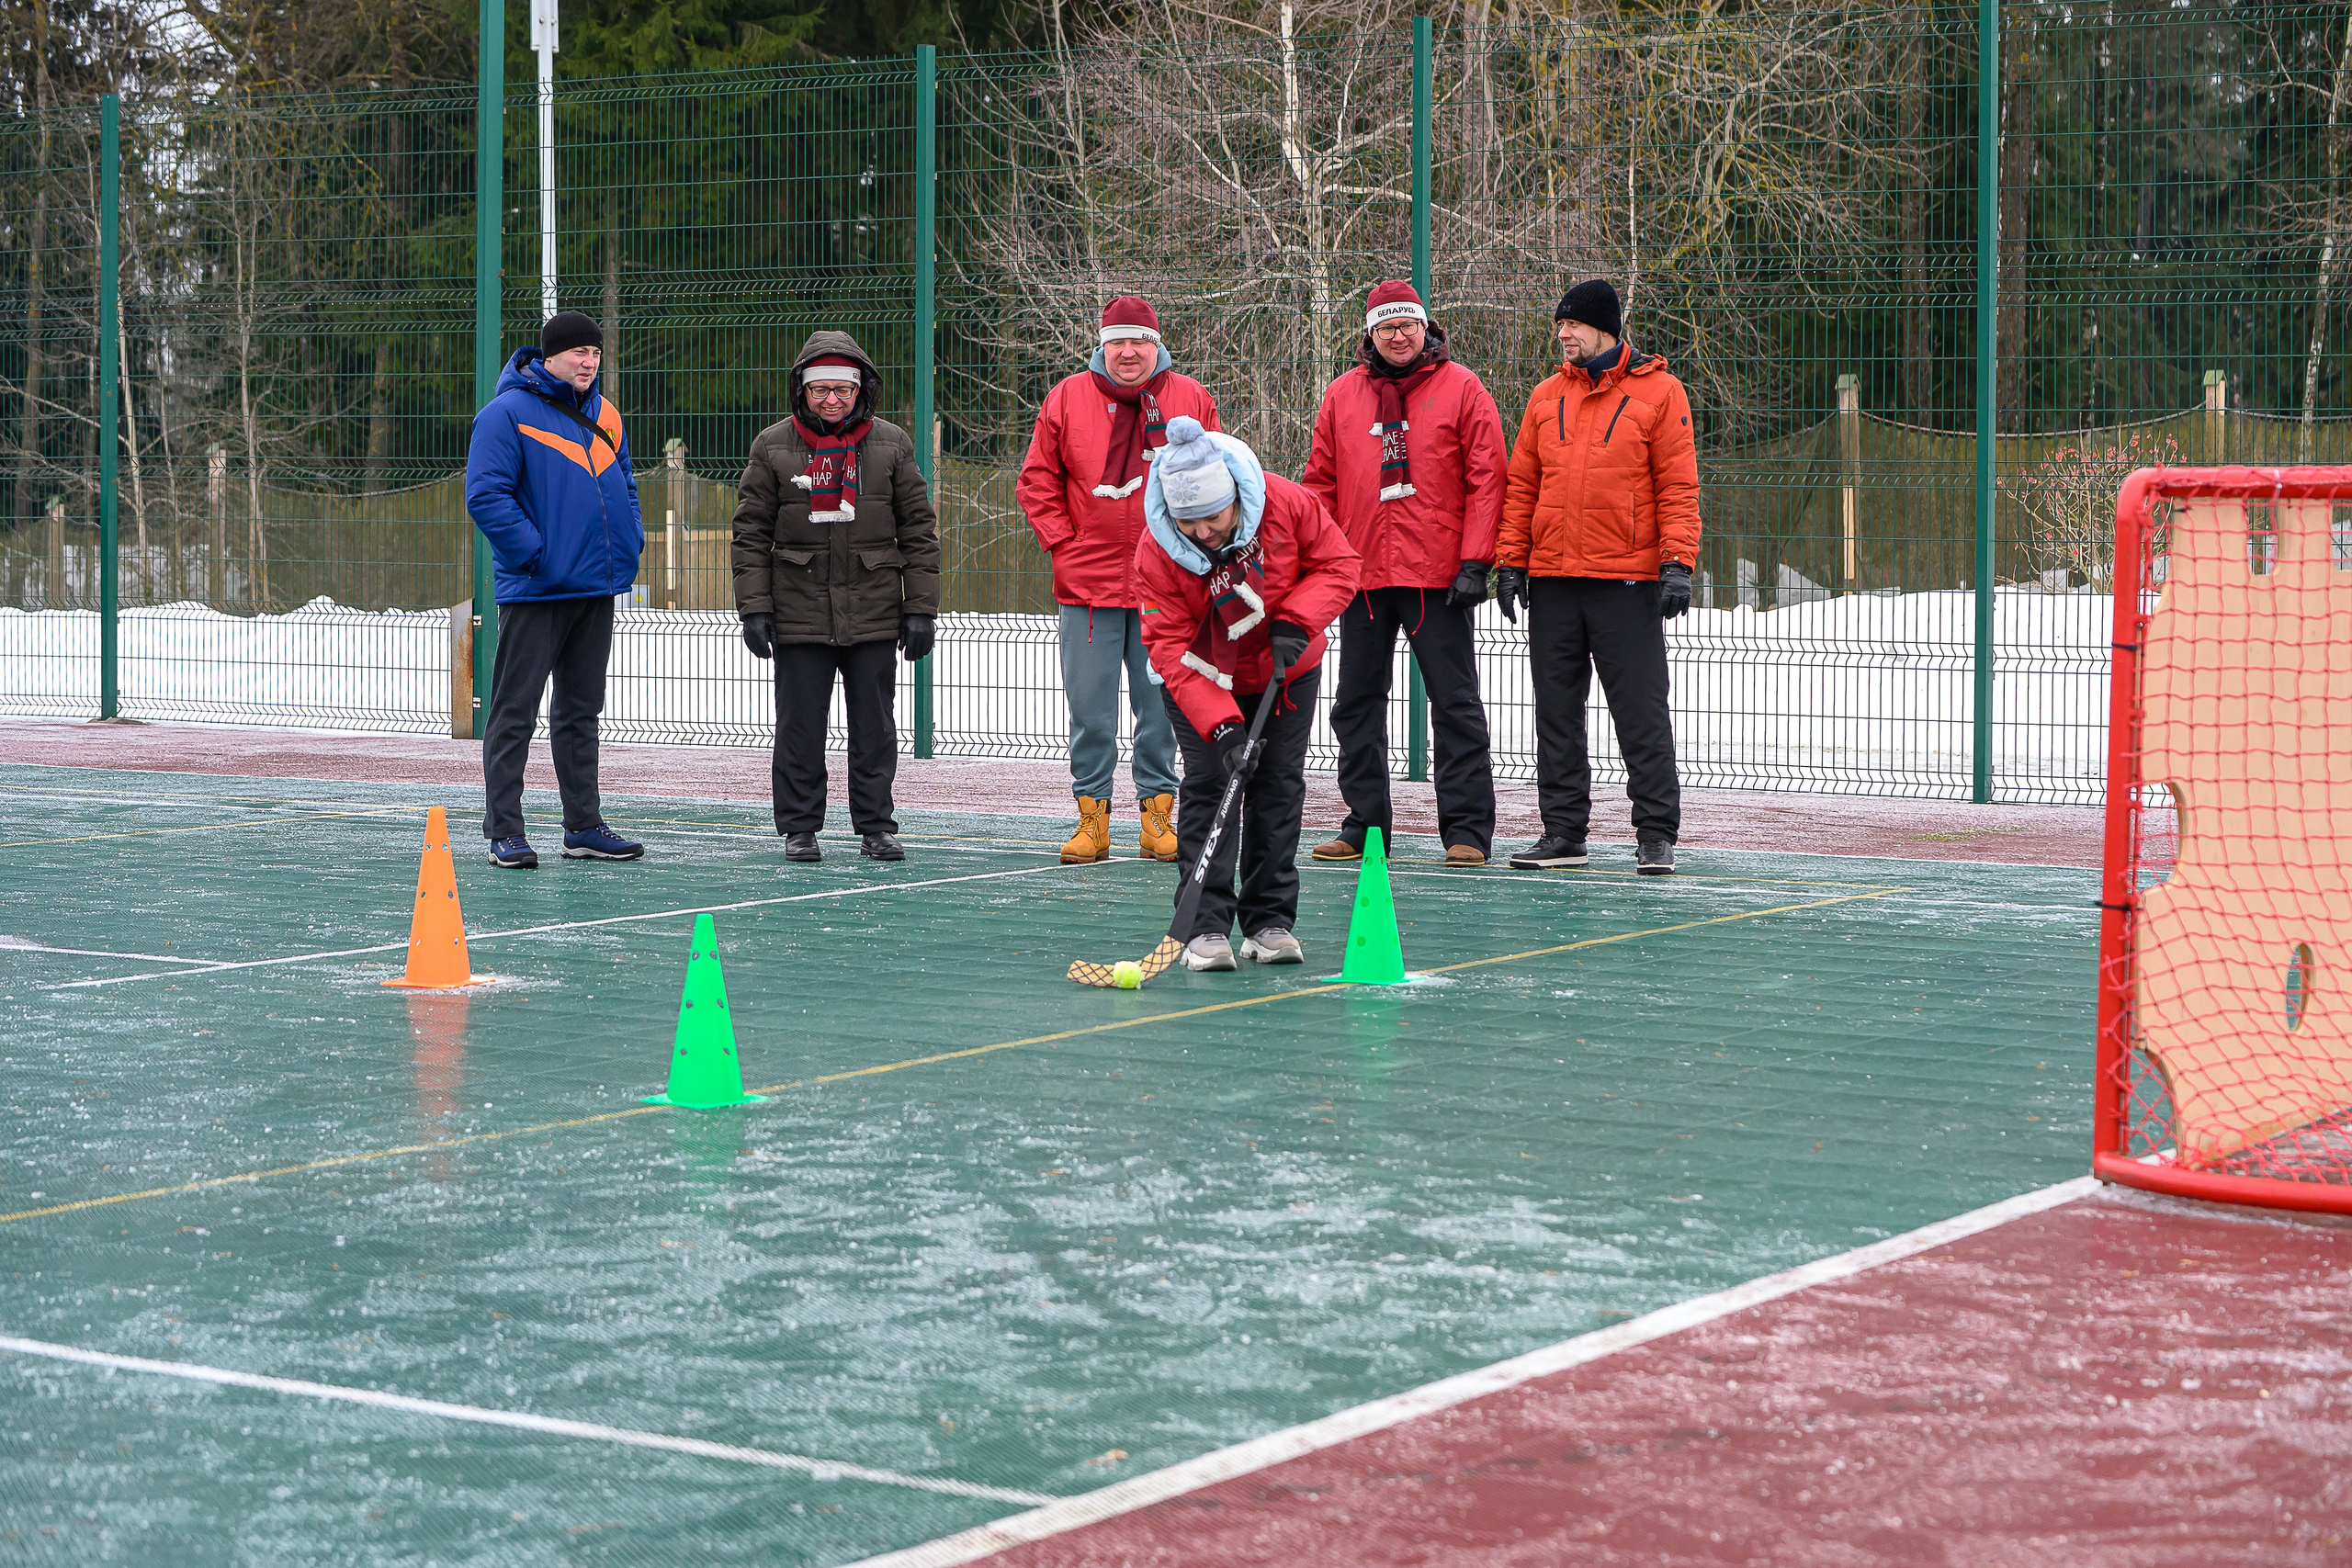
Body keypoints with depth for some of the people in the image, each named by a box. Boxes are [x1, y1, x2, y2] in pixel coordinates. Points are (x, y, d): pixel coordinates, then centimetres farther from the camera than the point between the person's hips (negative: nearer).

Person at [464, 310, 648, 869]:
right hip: (534, 591, -7)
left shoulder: (605, 415, 14)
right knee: (514, 712, -4)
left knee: (581, 709, 14)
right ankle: (505, 833, -2)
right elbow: (485, 496, -16)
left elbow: (624, 486, 24)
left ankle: (584, 826, 20)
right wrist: (534, 552, -19)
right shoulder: (507, 413, -10)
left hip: (596, 589, 7)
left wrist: (631, 541, 8)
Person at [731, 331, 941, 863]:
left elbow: (918, 531, 7)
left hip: (874, 615, 1)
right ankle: (799, 828, 12)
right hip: (800, 614, -1)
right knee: (799, 729, 3)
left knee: (874, 728, 5)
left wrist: (920, 609, 2)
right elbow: (751, 533, 5)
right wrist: (754, 608, -2)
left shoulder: (892, 445, 5)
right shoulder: (774, 446, 4)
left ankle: (875, 827, 14)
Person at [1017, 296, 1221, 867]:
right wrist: (1064, 546, 0)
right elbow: (1036, 482, 8)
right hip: (1088, 583, 0)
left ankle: (1157, 815, 13)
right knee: (1090, 710, 1)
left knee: (1162, 706, 4)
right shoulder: (1068, 399, 3)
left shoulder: (1192, 400, 4)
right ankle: (1092, 817, 8)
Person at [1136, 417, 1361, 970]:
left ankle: (1270, 920, 8)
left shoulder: (1288, 504, -25)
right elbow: (1168, 645, -26)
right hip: (1202, 679, -2)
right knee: (1208, 784, -12)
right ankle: (1206, 926, -11)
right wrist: (1220, 725, -35)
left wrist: (1296, 620, -27)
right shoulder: (1157, 552, -26)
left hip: (1286, 672, 2)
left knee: (1279, 785, 0)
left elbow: (1338, 563, -11)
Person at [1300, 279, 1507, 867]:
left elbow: (1485, 478, -4)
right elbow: (1319, 483, 13)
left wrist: (1475, 562, -11)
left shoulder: (1461, 389, 0)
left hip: (1438, 574, -4)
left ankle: (1467, 828, 0)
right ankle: (1364, 825, 16)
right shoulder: (1342, 395, 10)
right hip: (1361, 572, 4)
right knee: (1357, 702, 8)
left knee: (1455, 702, -2)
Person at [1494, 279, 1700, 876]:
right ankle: (1564, 831, 14)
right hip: (1551, 579, 5)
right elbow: (1521, 486, 13)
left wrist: (1677, 563, -12)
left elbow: (1678, 486, -4)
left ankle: (1656, 833, 2)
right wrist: (1510, 561, 5)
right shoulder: (1547, 397, 13)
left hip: (1628, 580, -5)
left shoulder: (1659, 391, 0)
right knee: (1556, 710, 7)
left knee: (1641, 711, -3)